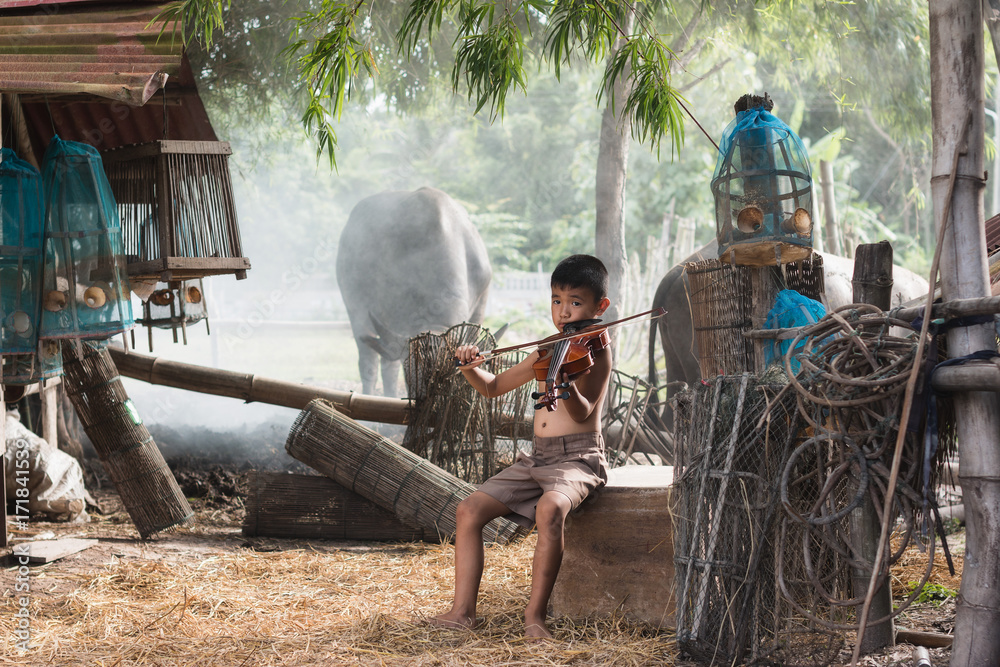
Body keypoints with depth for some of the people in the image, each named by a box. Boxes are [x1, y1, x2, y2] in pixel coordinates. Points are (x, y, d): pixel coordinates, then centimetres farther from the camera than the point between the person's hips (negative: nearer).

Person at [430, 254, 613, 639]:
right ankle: (462, 611, -7)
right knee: (469, 510, -7)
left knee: (549, 508, -37)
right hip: (537, 458, 7)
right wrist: (471, 368, 1)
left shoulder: (596, 351, -6)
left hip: (578, 459, -7)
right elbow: (493, 387, 23)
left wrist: (566, 387, -43)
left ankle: (535, 613, -29)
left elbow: (582, 413, -20)